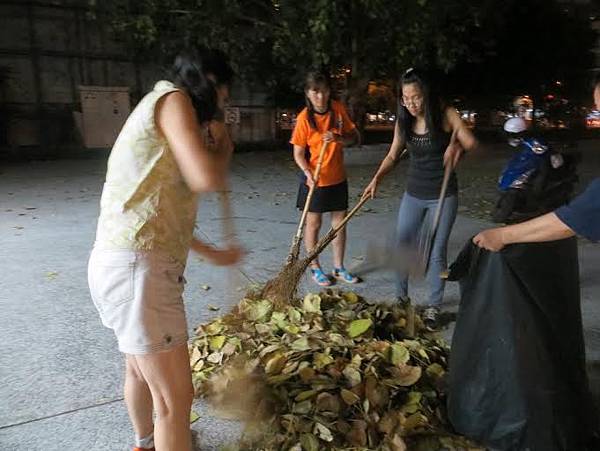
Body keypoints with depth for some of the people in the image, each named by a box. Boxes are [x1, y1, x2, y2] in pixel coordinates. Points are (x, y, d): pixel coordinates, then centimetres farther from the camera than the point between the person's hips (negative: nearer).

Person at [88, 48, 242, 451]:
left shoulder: (161, 114, 22)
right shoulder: (173, 98, -6)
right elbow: (207, 178, -21)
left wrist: (212, 253, 31)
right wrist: (223, 146, 2)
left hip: (128, 262, 11)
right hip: (138, 267, -11)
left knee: (140, 366, 31)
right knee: (175, 398, -1)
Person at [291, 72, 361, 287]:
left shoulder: (338, 109, -5)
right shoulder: (304, 118, -15)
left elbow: (355, 137, 0)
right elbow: (298, 153, -12)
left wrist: (338, 138, -20)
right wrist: (308, 172, -29)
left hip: (338, 178, 4)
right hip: (315, 180, -4)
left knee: (340, 223, 11)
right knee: (313, 224, 8)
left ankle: (338, 268, 27)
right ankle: (315, 268, 25)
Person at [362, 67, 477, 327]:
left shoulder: (446, 115, -12)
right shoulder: (403, 121, -1)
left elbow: (472, 145, -8)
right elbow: (393, 156, 5)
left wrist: (457, 146, -31)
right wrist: (376, 179, -9)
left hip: (443, 195, -3)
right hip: (413, 193, 4)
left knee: (436, 252, 3)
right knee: (402, 246, 7)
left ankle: (433, 306, 19)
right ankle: (401, 296, 26)